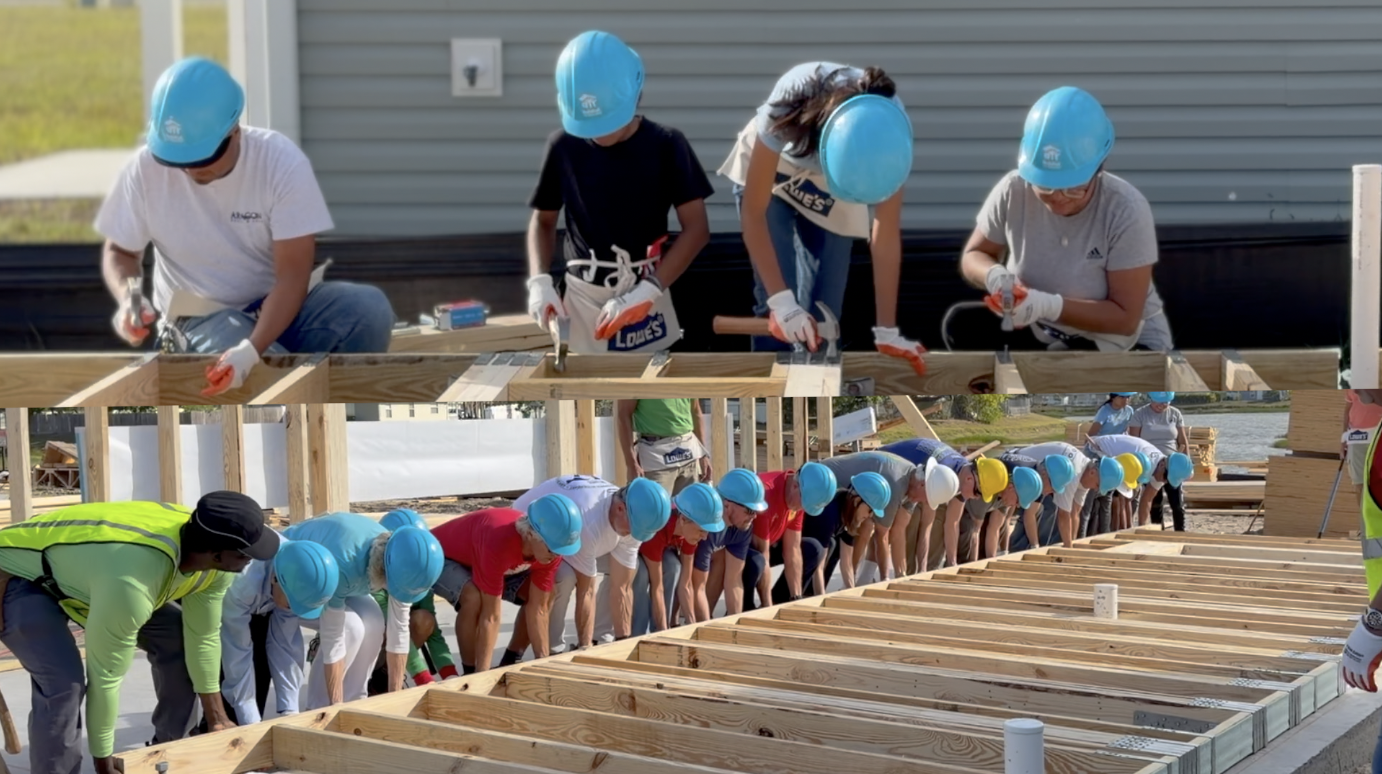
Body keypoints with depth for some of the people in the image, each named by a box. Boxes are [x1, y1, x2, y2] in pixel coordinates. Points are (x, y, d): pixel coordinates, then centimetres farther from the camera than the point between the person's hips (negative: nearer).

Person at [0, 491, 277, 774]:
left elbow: (203, 638, -4)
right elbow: (105, 678, -31)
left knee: (180, 640, 2)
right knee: (64, 682, -29)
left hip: (79, 567, 8)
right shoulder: (132, 584, -42)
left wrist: (217, 719, 2)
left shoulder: (214, 564, -18)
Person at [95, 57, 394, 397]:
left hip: (278, 305, 1)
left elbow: (292, 276, -20)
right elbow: (119, 252, 3)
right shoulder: (146, 169, -13)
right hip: (200, 317, -1)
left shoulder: (282, 162, -17)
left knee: (369, 309, -28)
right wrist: (128, 299, -21)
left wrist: (251, 349, -36)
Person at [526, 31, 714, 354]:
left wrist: (647, 291, -16)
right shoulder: (563, 146, -2)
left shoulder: (665, 145, -7)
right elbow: (543, 221, 10)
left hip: (646, 302, -1)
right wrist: (539, 281, -7)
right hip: (581, 300, 1)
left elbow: (696, 228, -7)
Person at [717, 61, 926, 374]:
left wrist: (887, 330, -23)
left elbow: (886, 231, -23)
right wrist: (781, 302, -40)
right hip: (770, 173, -2)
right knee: (775, 307, -12)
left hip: (830, 195, 2)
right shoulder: (791, 101, -41)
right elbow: (753, 211, -33)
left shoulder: (889, 128, -33)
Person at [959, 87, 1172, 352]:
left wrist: (1049, 305, -34)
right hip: (1039, 335, 5)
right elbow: (974, 256, 2)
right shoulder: (1012, 192, -14)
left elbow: (1125, 319, -21)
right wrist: (994, 275, -21)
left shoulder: (1126, 211, -23)